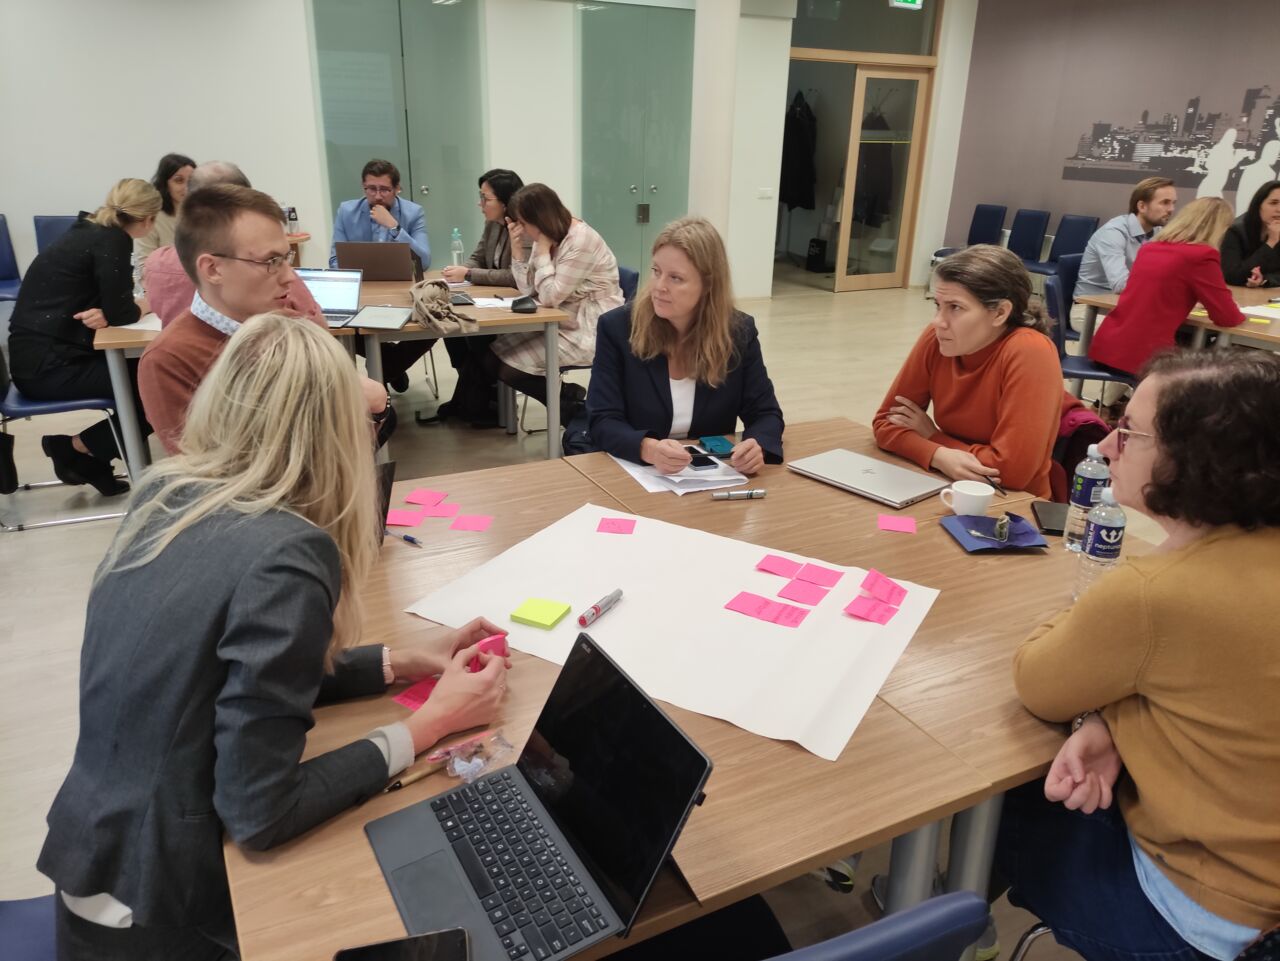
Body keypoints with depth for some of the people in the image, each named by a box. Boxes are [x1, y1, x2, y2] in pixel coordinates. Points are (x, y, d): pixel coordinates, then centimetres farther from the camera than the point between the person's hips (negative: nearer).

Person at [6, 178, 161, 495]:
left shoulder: (92, 232, 14)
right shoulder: (111, 240, -14)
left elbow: (109, 303, 13)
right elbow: (121, 312, -16)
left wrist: (105, 314, -9)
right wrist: (148, 303, 4)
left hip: (41, 356, 9)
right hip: (49, 366, -9)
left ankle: (93, 464, 13)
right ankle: (77, 448, 4)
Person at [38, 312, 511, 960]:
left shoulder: (160, 495, -3)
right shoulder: (285, 556, -28)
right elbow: (257, 815, -24)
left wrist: (401, 663, 2)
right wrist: (427, 726, -15)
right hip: (156, 908, -7)